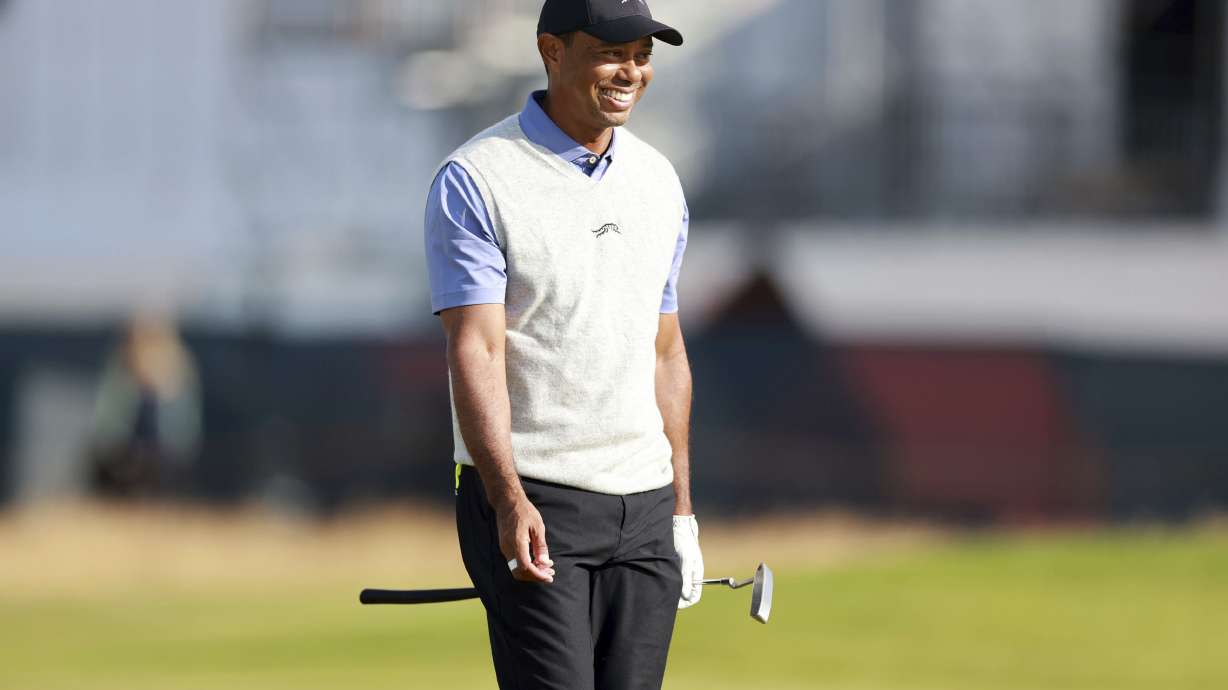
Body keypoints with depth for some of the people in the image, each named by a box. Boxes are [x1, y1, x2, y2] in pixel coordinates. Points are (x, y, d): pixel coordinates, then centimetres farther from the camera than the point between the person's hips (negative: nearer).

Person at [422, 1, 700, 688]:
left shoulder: (658, 181, 12)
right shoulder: (476, 181, -8)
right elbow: (475, 351, -16)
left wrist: (682, 512, 15)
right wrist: (510, 502, -26)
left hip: (643, 508, 6)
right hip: (532, 504, -6)